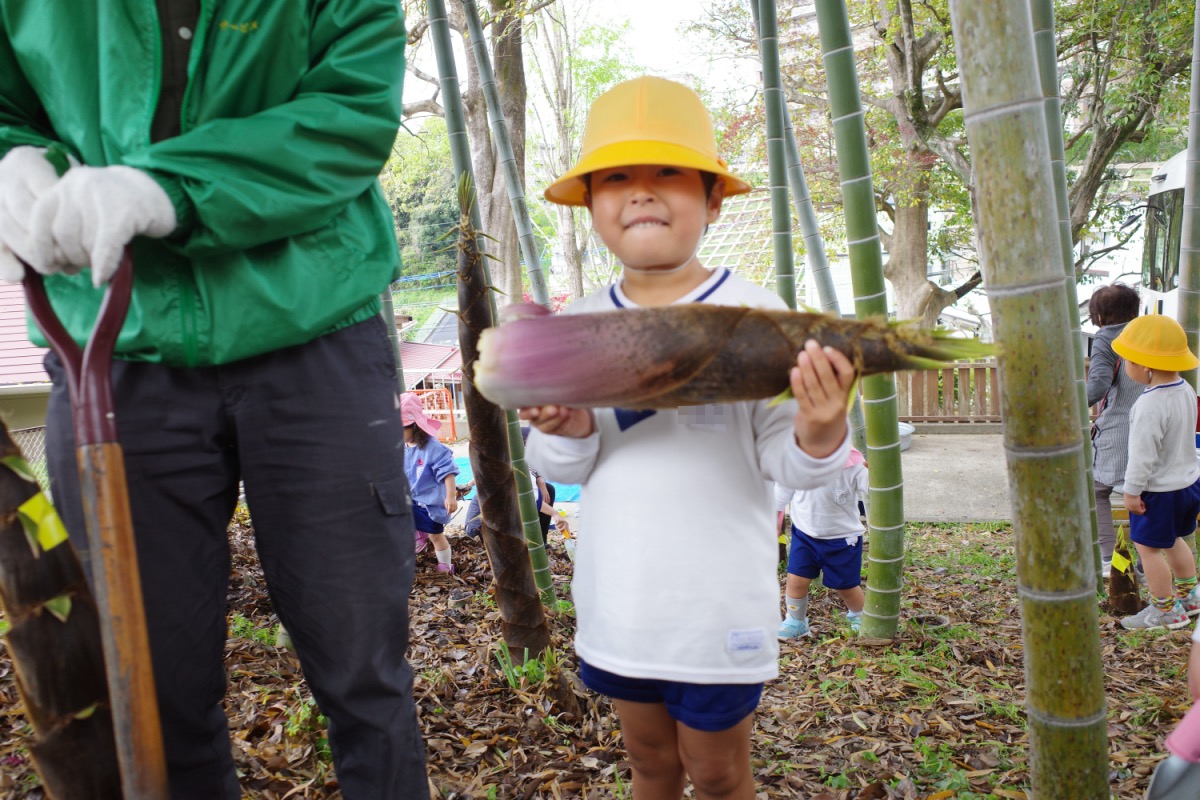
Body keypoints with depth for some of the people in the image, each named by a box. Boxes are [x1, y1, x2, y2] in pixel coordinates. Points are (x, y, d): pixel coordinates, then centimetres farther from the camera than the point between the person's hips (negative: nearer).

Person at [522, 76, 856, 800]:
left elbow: (781, 459, -11)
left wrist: (816, 436, -32)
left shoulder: (755, 313, -12)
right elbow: (560, 468, 5)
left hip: (719, 604, -3)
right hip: (618, 599, 4)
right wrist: (569, 432, -17)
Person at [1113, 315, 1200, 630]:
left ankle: (1166, 609, 17)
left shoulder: (1150, 404, -29)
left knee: (1147, 547, 6)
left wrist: (1132, 491, -15)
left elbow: (1143, 453, -26)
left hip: (1158, 491, -9)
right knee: (1172, 540, 26)